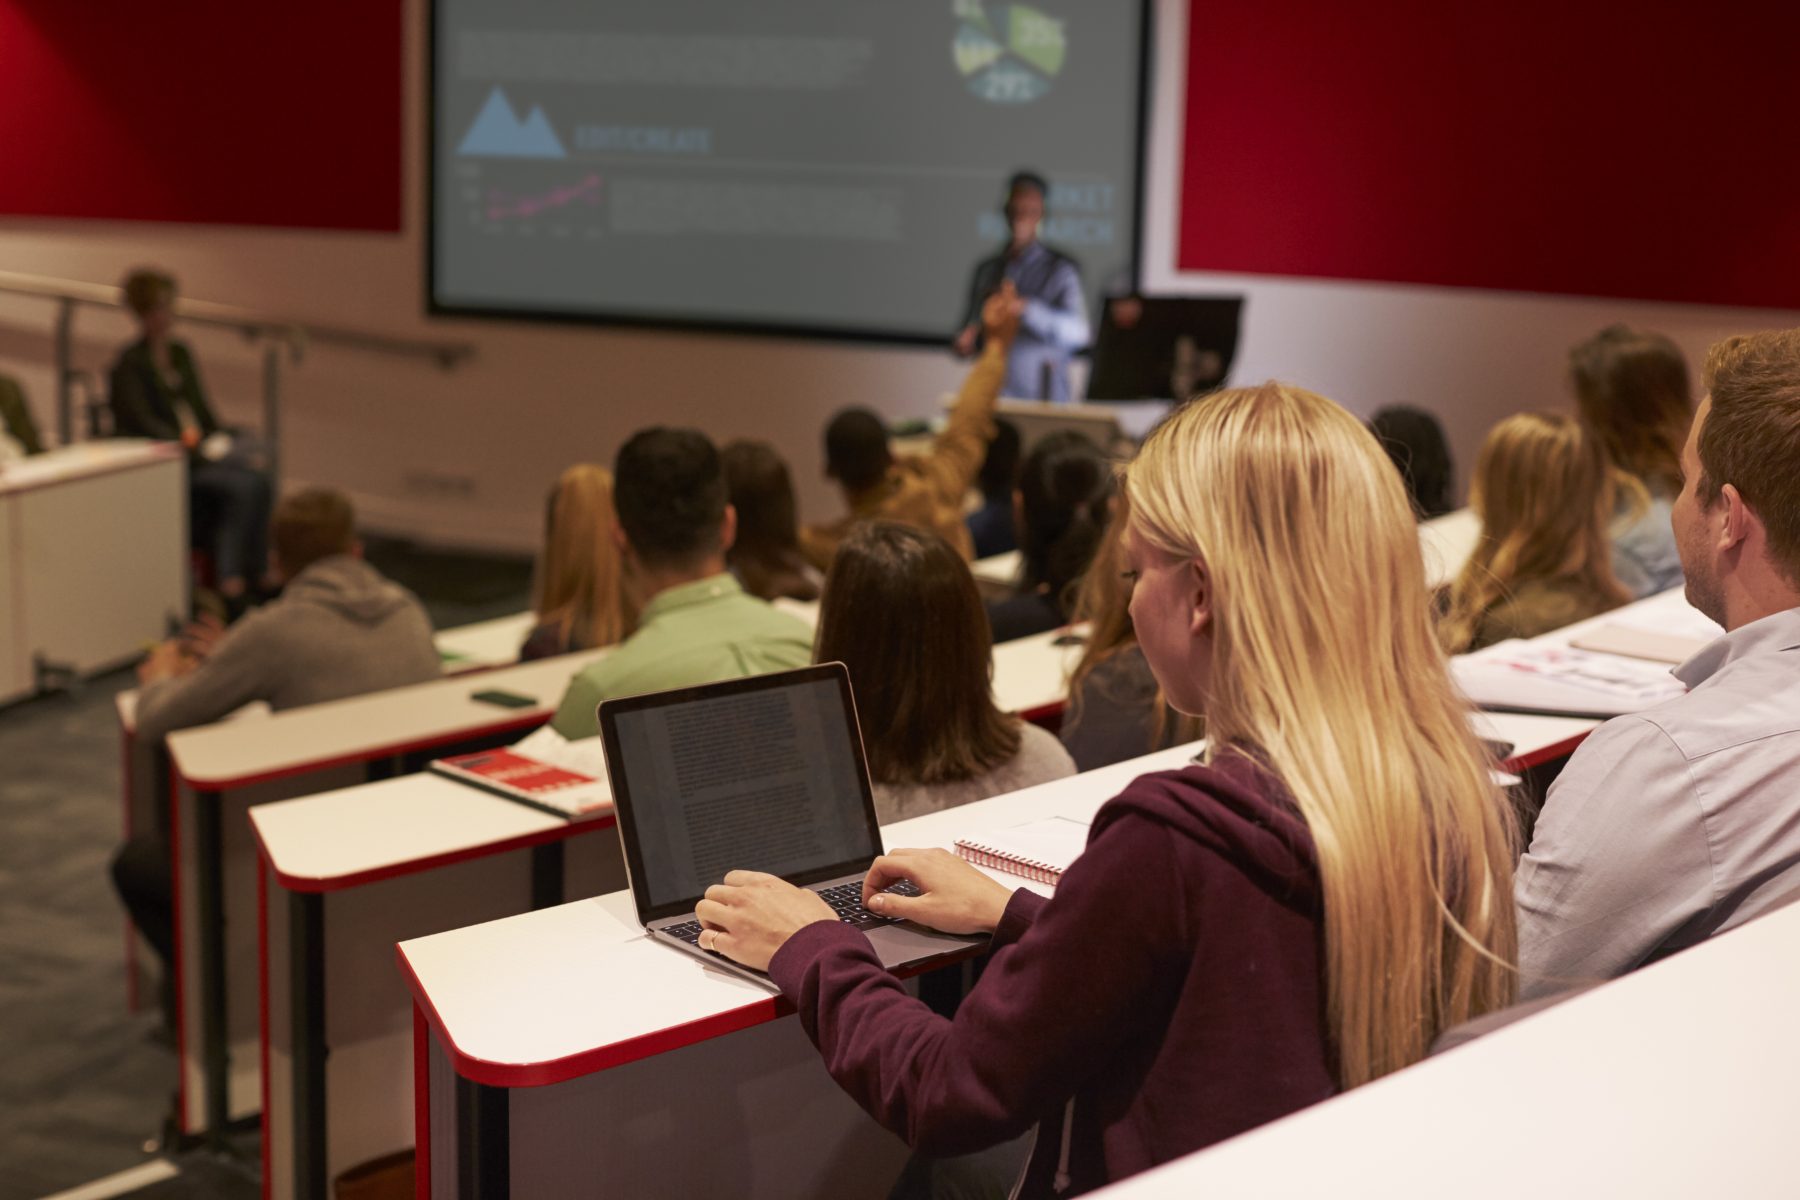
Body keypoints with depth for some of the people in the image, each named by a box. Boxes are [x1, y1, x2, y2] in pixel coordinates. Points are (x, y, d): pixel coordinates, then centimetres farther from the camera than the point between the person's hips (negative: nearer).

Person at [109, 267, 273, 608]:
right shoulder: (128, 363, -4)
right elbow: (143, 424, -13)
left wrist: (219, 440, 2)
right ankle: (231, 577, -23)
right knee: (244, 485, -29)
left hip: (202, 447, 6)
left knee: (257, 481, -25)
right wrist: (194, 447, -21)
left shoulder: (180, 353, 17)